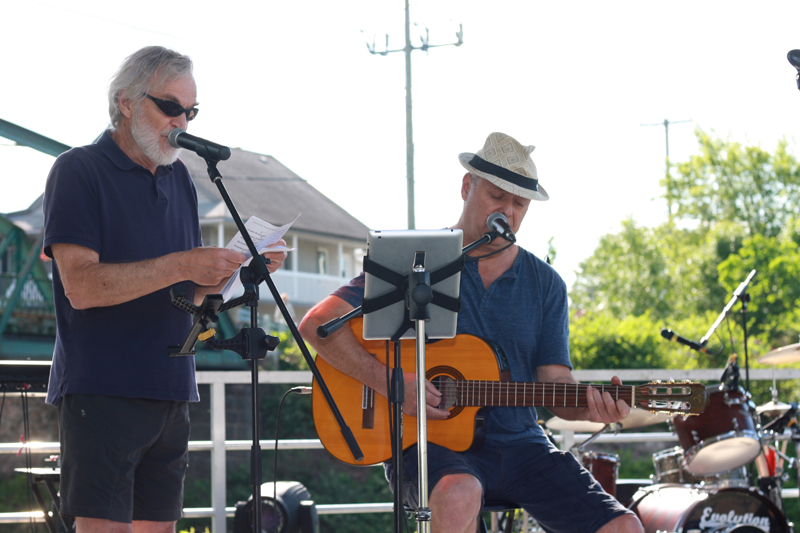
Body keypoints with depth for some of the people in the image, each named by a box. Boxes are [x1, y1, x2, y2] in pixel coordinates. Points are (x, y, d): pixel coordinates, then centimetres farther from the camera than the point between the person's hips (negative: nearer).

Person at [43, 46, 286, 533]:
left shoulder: (179, 178, 17)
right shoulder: (78, 172, -5)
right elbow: (82, 286, -17)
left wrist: (234, 267, -1)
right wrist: (180, 265, -21)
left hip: (171, 395, 7)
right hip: (102, 394, -7)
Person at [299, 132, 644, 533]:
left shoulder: (545, 285, 12)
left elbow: (555, 383, 7)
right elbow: (317, 323, -5)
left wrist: (592, 406, -16)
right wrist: (390, 383, -17)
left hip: (518, 444, 4)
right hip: (430, 442, -4)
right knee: (460, 495, -40)